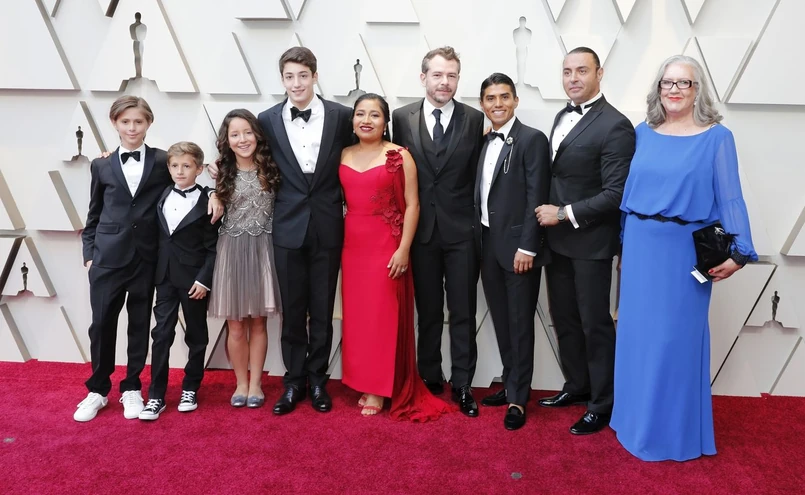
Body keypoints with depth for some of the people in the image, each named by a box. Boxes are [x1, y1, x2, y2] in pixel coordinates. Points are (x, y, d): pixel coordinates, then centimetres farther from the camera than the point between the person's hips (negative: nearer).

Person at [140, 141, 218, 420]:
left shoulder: (206, 203, -8)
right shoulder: (161, 196, 6)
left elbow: (212, 247, -10)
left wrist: (204, 279, -14)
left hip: (194, 278, -4)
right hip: (165, 276, 4)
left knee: (196, 335, 9)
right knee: (162, 334, 3)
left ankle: (190, 389, 22)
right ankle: (156, 396, 8)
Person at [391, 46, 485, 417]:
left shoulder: (474, 119, -1)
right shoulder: (402, 118, 1)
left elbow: (477, 175, 0)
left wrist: (478, 221, -4)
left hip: (461, 230, -1)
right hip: (421, 229, 1)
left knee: (463, 312, 6)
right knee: (428, 310, 13)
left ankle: (462, 385, 18)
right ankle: (430, 379, 28)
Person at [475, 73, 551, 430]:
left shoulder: (532, 139, -8)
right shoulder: (484, 143, 12)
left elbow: (537, 198, -14)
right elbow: (481, 195, 12)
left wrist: (526, 247, -18)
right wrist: (480, 242, 7)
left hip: (517, 245, -7)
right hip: (488, 245, 7)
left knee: (520, 323, 2)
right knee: (501, 321, 14)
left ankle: (518, 398, 13)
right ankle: (510, 385, 28)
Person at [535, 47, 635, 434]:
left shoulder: (615, 126, -16)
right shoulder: (562, 116, 11)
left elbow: (616, 194, -20)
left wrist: (564, 213, -18)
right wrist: (549, 212, 3)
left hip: (590, 242, -8)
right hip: (557, 239, 8)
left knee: (595, 324, 4)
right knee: (564, 319, 17)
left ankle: (602, 404, 20)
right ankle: (577, 385, 35)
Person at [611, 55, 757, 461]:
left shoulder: (717, 137, -3)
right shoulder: (644, 132, 7)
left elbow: (729, 197, -6)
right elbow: (629, 189, 10)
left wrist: (739, 252, -14)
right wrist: (623, 244, 10)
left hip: (684, 250, -4)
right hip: (640, 247, 4)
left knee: (677, 336, 4)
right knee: (637, 332, 12)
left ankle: (675, 430, 22)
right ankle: (637, 418, 30)